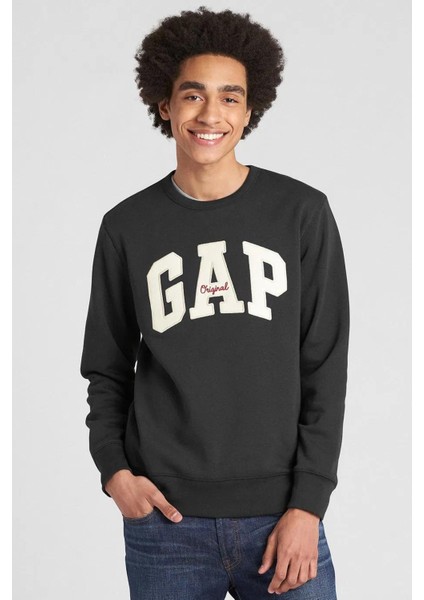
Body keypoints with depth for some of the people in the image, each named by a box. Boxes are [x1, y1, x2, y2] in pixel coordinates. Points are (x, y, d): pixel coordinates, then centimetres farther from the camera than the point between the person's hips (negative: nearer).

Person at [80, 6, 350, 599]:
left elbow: (326, 370, 0)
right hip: (164, 520, 1)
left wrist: (308, 503, -5)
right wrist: (113, 468, -3)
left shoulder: (301, 213, 1)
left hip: (280, 516, -1)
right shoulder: (128, 227, 4)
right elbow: (109, 370, 12)